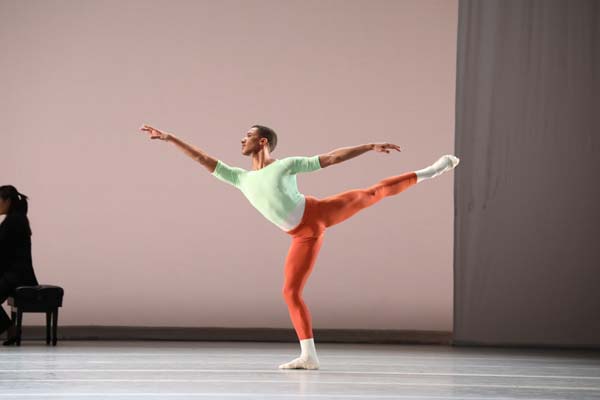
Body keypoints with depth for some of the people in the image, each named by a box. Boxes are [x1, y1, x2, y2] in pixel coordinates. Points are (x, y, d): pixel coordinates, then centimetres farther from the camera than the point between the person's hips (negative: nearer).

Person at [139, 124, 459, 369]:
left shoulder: (286, 164, 2)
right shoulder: (240, 178, 13)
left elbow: (331, 158, 1)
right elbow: (204, 159, 12)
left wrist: (370, 147, -3)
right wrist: (169, 138, 8)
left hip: (318, 212, -3)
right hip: (304, 235, 3)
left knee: (373, 193, -6)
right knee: (290, 291, -6)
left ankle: (430, 171, 12)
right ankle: (309, 356, -4)